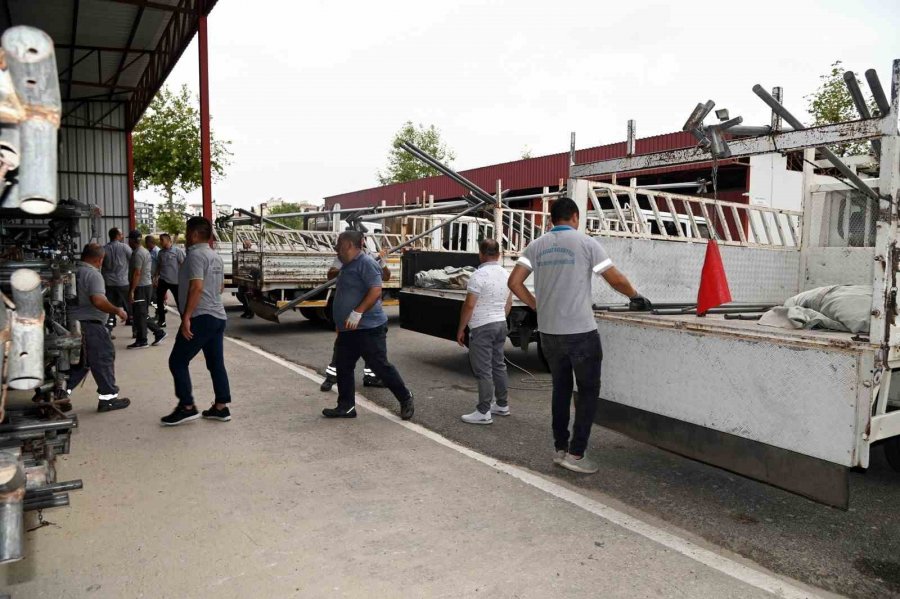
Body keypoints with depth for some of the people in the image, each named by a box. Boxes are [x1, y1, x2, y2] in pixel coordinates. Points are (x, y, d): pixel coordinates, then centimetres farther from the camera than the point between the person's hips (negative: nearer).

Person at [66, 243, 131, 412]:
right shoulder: (93, 274, -15)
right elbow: (98, 300, -27)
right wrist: (117, 311, -15)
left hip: (72, 322, 8)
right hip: (90, 325, -8)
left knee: (79, 360, 20)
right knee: (104, 358, 2)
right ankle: (108, 398, 7)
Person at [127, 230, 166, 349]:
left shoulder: (137, 253, -16)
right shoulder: (145, 251, 15)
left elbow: (137, 273, -22)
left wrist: (132, 291, -22)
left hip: (141, 287, -10)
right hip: (147, 285, 10)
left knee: (139, 315, -2)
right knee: (143, 314, 16)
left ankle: (141, 341, 4)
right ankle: (159, 332, 17)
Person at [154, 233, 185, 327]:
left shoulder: (177, 251, -10)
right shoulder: (161, 252, 8)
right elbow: (158, 266, 16)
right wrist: (155, 276, 7)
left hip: (175, 281, -6)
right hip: (163, 280, 6)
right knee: (159, 300, 7)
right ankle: (161, 321, 18)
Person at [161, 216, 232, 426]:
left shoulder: (196, 254, -12)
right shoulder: (215, 256, 17)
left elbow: (197, 287, -22)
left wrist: (186, 317, -22)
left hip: (200, 318, -9)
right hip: (219, 316, 9)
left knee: (177, 362, 0)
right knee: (216, 363, 10)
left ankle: (187, 407, 1)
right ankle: (221, 407, 12)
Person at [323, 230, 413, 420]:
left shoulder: (366, 263, -14)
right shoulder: (347, 265, 17)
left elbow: (376, 291, -24)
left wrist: (358, 312, -29)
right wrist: (340, 324, 24)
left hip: (368, 328, -10)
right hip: (348, 330, 10)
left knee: (380, 366, -2)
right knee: (343, 368, 9)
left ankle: (405, 399, 13)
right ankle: (346, 406, 18)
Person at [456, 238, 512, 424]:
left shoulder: (479, 275, -17)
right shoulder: (506, 274, 8)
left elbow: (469, 305, -17)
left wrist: (461, 329, -9)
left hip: (482, 327, -8)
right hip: (500, 324, 8)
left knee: (483, 370, -5)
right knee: (498, 365, 16)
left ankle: (483, 412, -2)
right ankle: (502, 404, 25)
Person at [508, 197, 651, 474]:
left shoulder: (536, 245, 6)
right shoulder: (586, 243, -4)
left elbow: (514, 282, -1)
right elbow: (616, 279, -2)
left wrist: (536, 305, 10)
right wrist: (636, 297, 15)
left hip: (548, 331, 5)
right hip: (580, 331, -5)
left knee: (560, 389, 17)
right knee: (589, 391, 7)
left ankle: (560, 449, 23)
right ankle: (575, 454, 6)